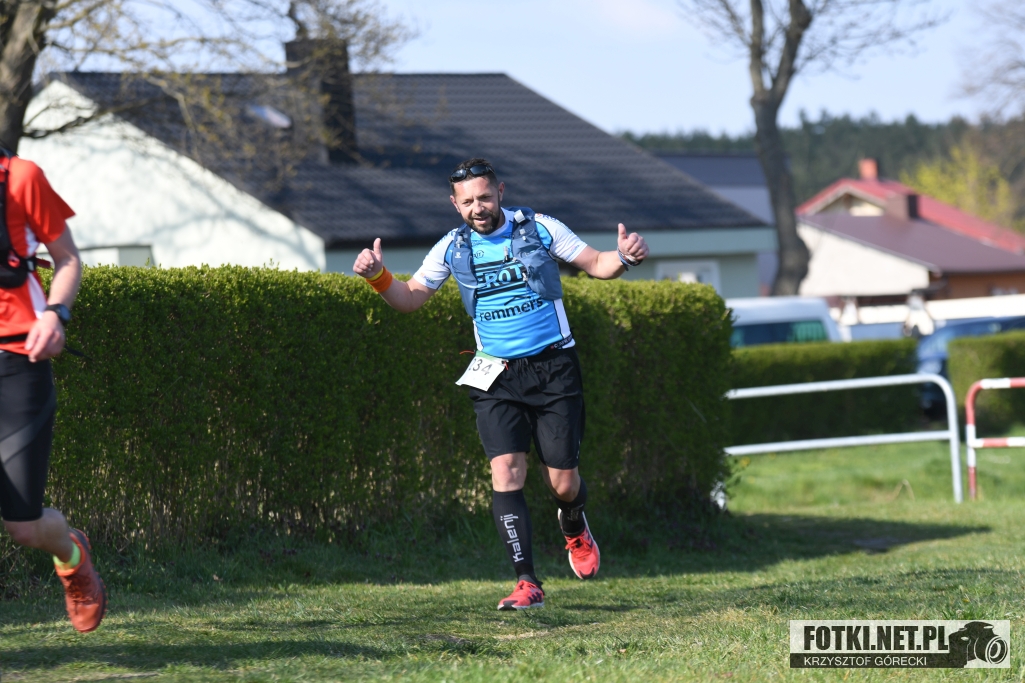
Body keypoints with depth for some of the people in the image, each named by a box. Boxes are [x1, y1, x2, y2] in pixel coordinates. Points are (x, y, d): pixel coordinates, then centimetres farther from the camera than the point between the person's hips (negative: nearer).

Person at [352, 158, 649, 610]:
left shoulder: (540, 229, -3)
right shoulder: (452, 249, 3)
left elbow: (595, 264, 5)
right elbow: (410, 298, 10)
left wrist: (625, 258, -16)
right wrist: (378, 276, -9)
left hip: (553, 369, -1)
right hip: (497, 377, 1)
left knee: (562, 483, 0)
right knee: (506, 472, -16)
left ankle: (574, 528, 39)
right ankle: (527, 584, -15)